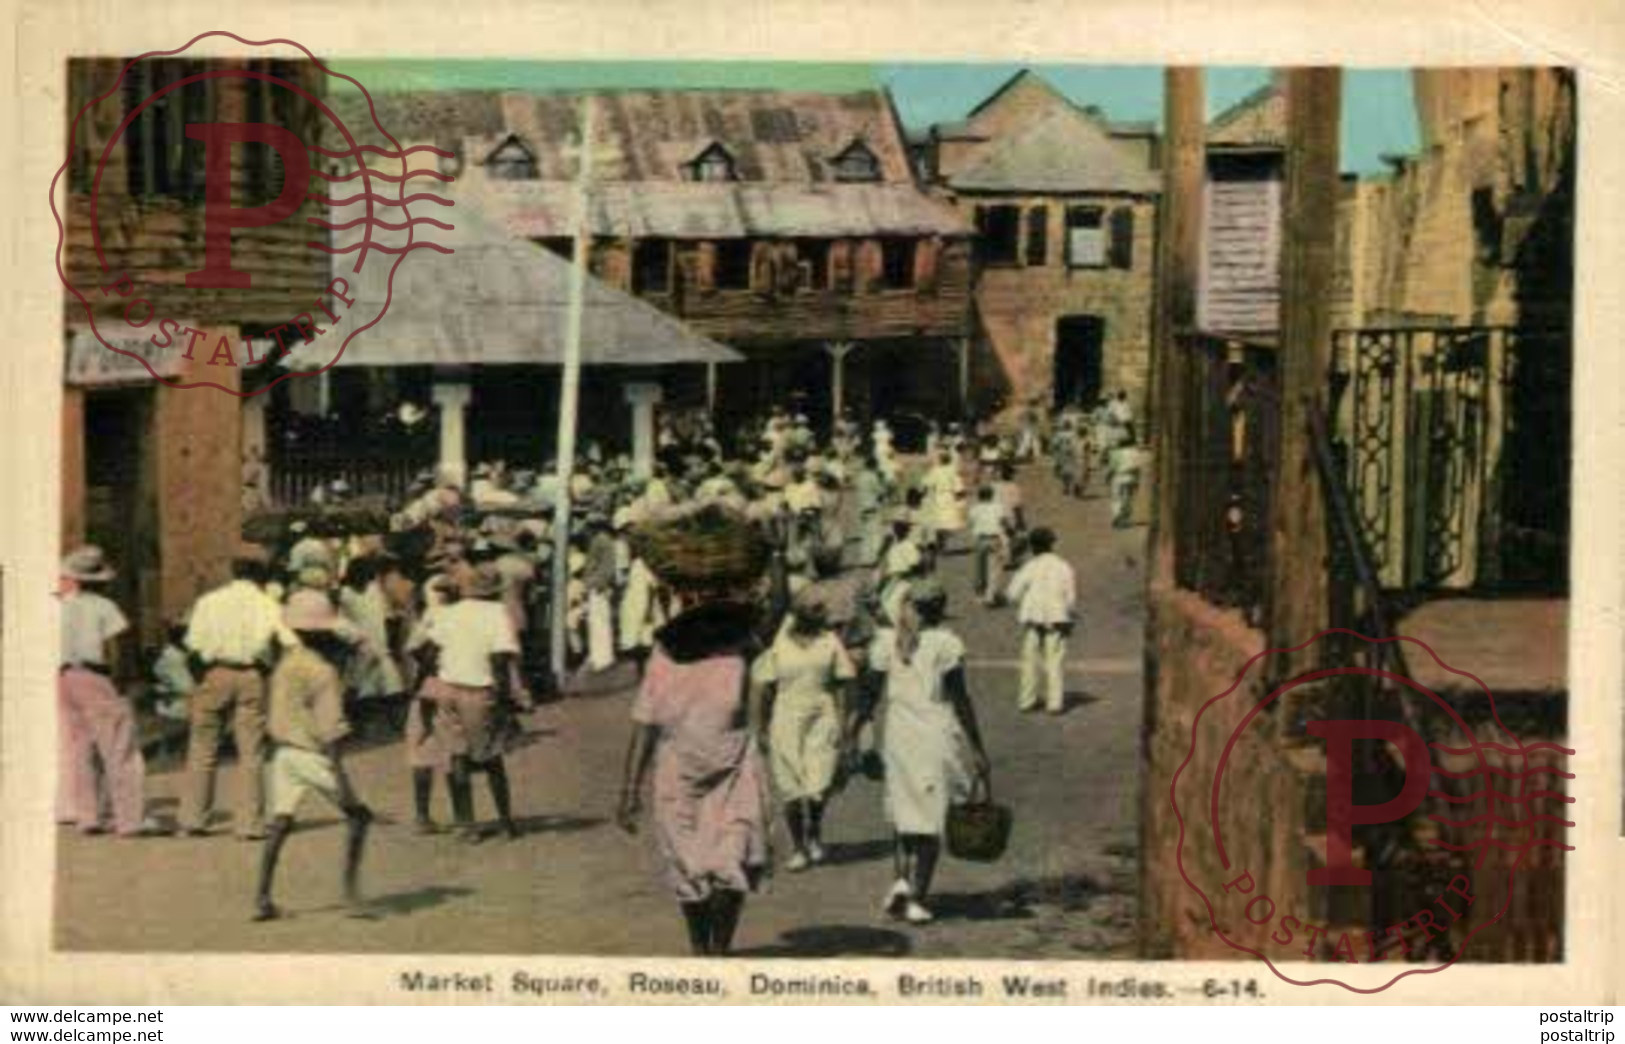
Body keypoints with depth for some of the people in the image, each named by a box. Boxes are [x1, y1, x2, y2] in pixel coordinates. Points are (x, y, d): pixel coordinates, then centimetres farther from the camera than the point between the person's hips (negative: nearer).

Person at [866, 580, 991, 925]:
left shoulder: (888, 641, 4)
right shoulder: (946, 643, -7)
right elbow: (961, 700, -9)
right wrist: (978, 749, -5)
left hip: (898, 737, 3)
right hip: (938, 737, -3)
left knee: (902, 813, 18)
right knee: (931, 818, 5)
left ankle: (901, 879, -1)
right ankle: (917, 899, 3)